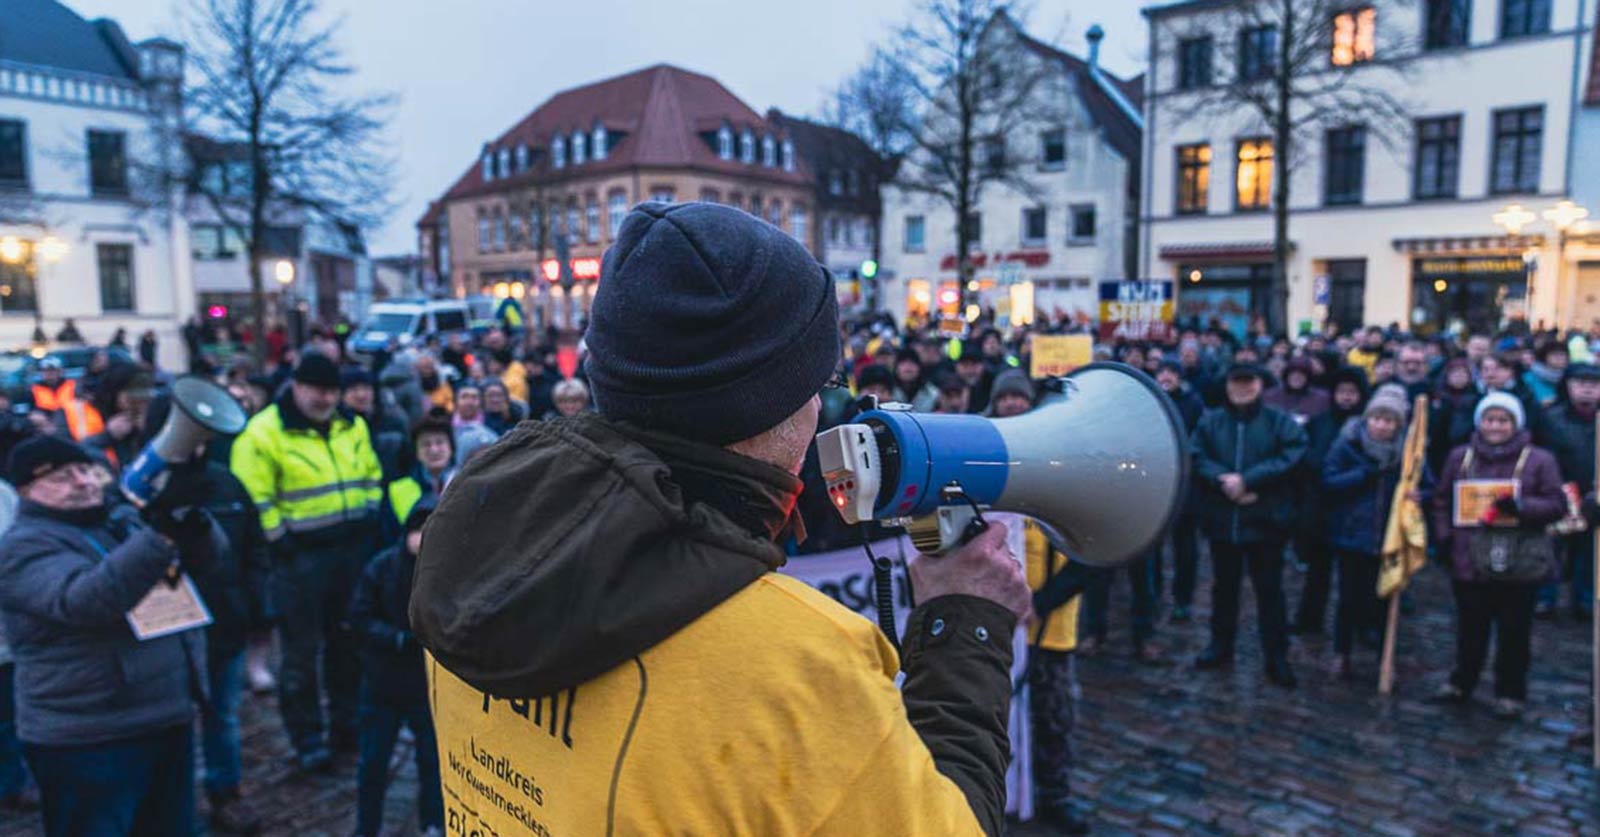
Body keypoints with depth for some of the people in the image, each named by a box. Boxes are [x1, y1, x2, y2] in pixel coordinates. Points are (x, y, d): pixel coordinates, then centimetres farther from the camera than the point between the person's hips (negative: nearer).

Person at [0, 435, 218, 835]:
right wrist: (159, 535, -38)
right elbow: (84, 601, -28)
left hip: (172, 719, 7)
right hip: (88, 741, -6)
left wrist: (192, 521, -21)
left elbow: (201, 556, 2)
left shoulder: (124, 518, 11)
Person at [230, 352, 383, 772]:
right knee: (302, 651, 3)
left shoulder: (352, 425, 8)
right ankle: (306, 738, 15)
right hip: (302, 555, -5)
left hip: (353, 550, 6)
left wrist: (370, 518, 8)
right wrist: (281, 539, -15)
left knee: (348, 642, 16)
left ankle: (347, 724, 30)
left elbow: (372, 476, 17)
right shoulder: (264, 432, -10)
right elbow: (255, 497, -13)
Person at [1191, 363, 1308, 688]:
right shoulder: (1210, 421, 6)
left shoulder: (1280, 422, -2)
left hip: (1265, 520, -2)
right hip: (1222, 518, 3)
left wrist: (1247, 479, -21)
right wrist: (1224, 481, -21)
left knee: (1269, 590, 5)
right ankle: (1220, 646, 30)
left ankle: (1276, 657, 16)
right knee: (1224, 586, 16)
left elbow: (1291, 459, -14)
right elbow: (1197, 458, -4)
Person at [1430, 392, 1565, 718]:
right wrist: (1444, 536, 4)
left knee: (1514, 633, 6)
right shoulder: (1460, 457, 7)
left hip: (1519, 565, -2)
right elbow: (1442, 501, 15)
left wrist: (1521, 506, -19)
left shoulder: (1539, 460, -1)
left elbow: (1557, 505, -2)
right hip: (1469, 561, 2)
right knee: (1470, 629, 13)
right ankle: (1461, 683, 28)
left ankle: (1510, 693, 21)